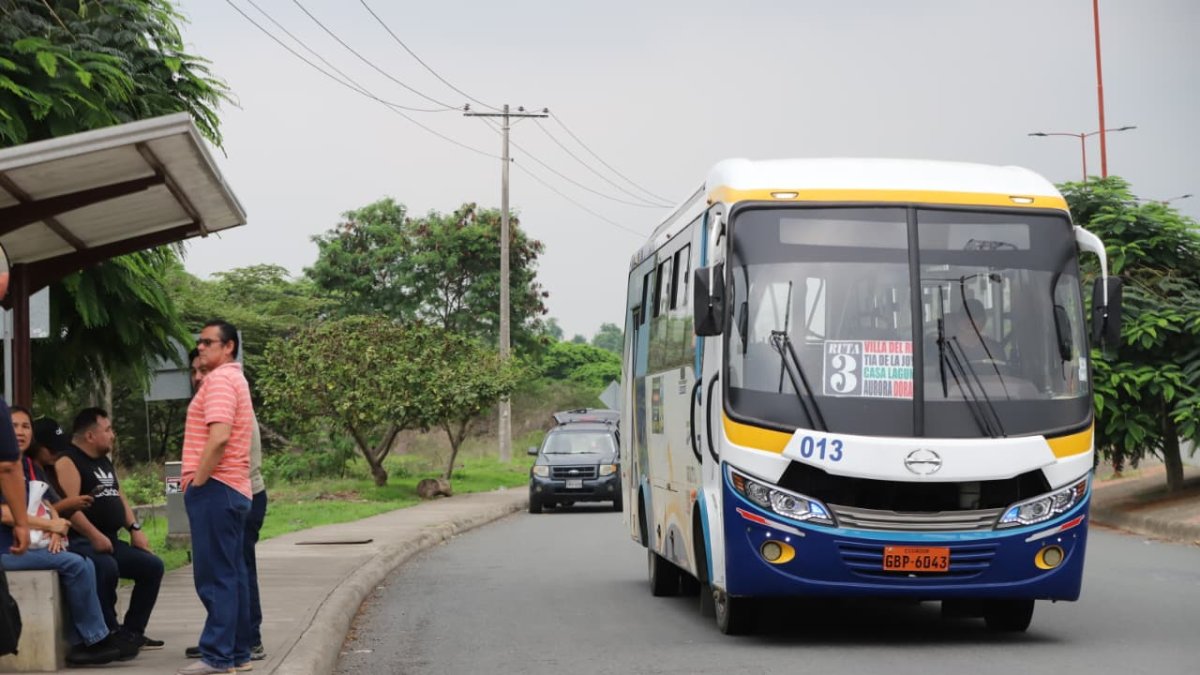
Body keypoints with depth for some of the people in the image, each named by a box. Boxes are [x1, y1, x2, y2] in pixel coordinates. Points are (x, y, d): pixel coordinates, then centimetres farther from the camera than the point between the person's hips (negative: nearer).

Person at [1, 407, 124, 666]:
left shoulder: (32, 467, 19)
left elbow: (48, 505, 17)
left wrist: (56, 530, -6)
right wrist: (49, 525, -12)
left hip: (34, 543, 8)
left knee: (85, 564, -11)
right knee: (74, 564, -22)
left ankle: (79, 644, -13)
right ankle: (97, 640, -13)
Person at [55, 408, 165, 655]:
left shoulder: (104, 461, 20)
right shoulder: (68, 461, -11)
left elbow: (119, 497, 25)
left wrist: (134, 528, 10)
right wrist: (95, 536, -27)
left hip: (111, 541, 10)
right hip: (82, 542, -10)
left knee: (152, 566, 3)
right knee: (107, 567, -36)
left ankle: (132, 631, 8)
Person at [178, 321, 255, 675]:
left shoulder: (220, 379, -11)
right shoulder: (235, 379, 21)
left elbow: (219, 437, -23)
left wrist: (197, 480, -16)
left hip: (215, 487, -10)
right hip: (235, 487, 10)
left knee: (215, 576, -10)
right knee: (232, 573, 11)